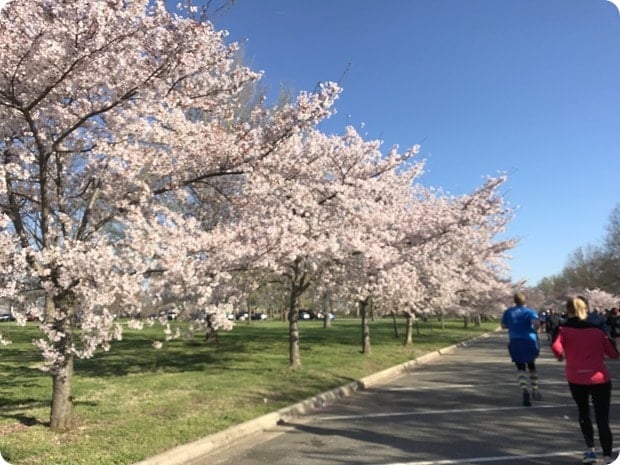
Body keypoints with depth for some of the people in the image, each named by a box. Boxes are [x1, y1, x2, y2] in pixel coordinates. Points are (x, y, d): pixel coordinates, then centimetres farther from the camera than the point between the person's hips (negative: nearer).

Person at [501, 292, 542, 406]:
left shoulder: (508, 312, 4)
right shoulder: (530, 312, -4)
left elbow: (503, 326, 8)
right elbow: (537, 323, -22)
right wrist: (535, 330, -2)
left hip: (515, 342, 1)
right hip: (529, 341, -1)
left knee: (520, 367, 5)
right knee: (531, 366, 21)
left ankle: (524, 389, -18)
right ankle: (534, 390, 19)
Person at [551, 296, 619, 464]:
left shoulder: (564, 329, -3)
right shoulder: (597, 327, 3)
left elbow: (556, 346, -20)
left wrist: (560, 356, 0)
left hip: (576, 378, 0)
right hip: (600, 378, 0)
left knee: (583, 412, 23)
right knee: (602, 419, 3)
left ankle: (590, 450, 22)